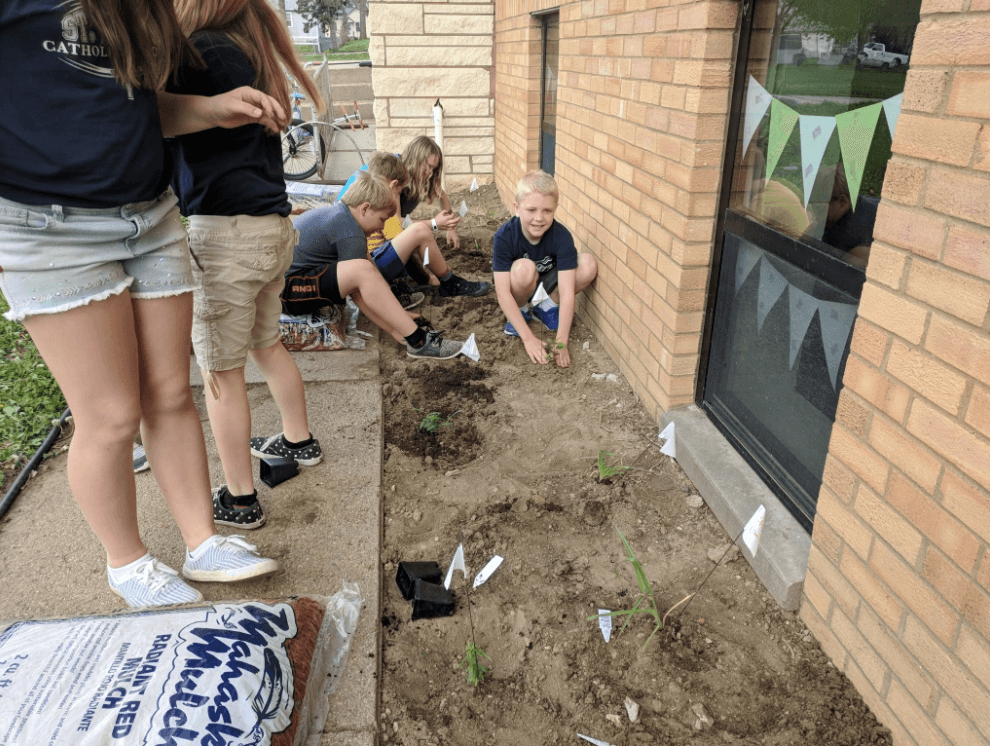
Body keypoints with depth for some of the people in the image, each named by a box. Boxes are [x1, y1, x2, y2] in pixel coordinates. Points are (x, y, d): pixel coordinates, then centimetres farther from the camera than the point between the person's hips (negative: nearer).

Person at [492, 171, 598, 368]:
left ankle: (548, 307, 1)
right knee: (525, 268, -37)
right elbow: (502, 293, -29)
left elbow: (567, 292, -29)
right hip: (519, 289, -2)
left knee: (589, 265, -23)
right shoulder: (504, 237, -28)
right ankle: (521, 311, -4)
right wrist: (528, 338, -34)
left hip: (548, 284, 2)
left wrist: (561, 342, -35)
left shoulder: (561, 237, -26)